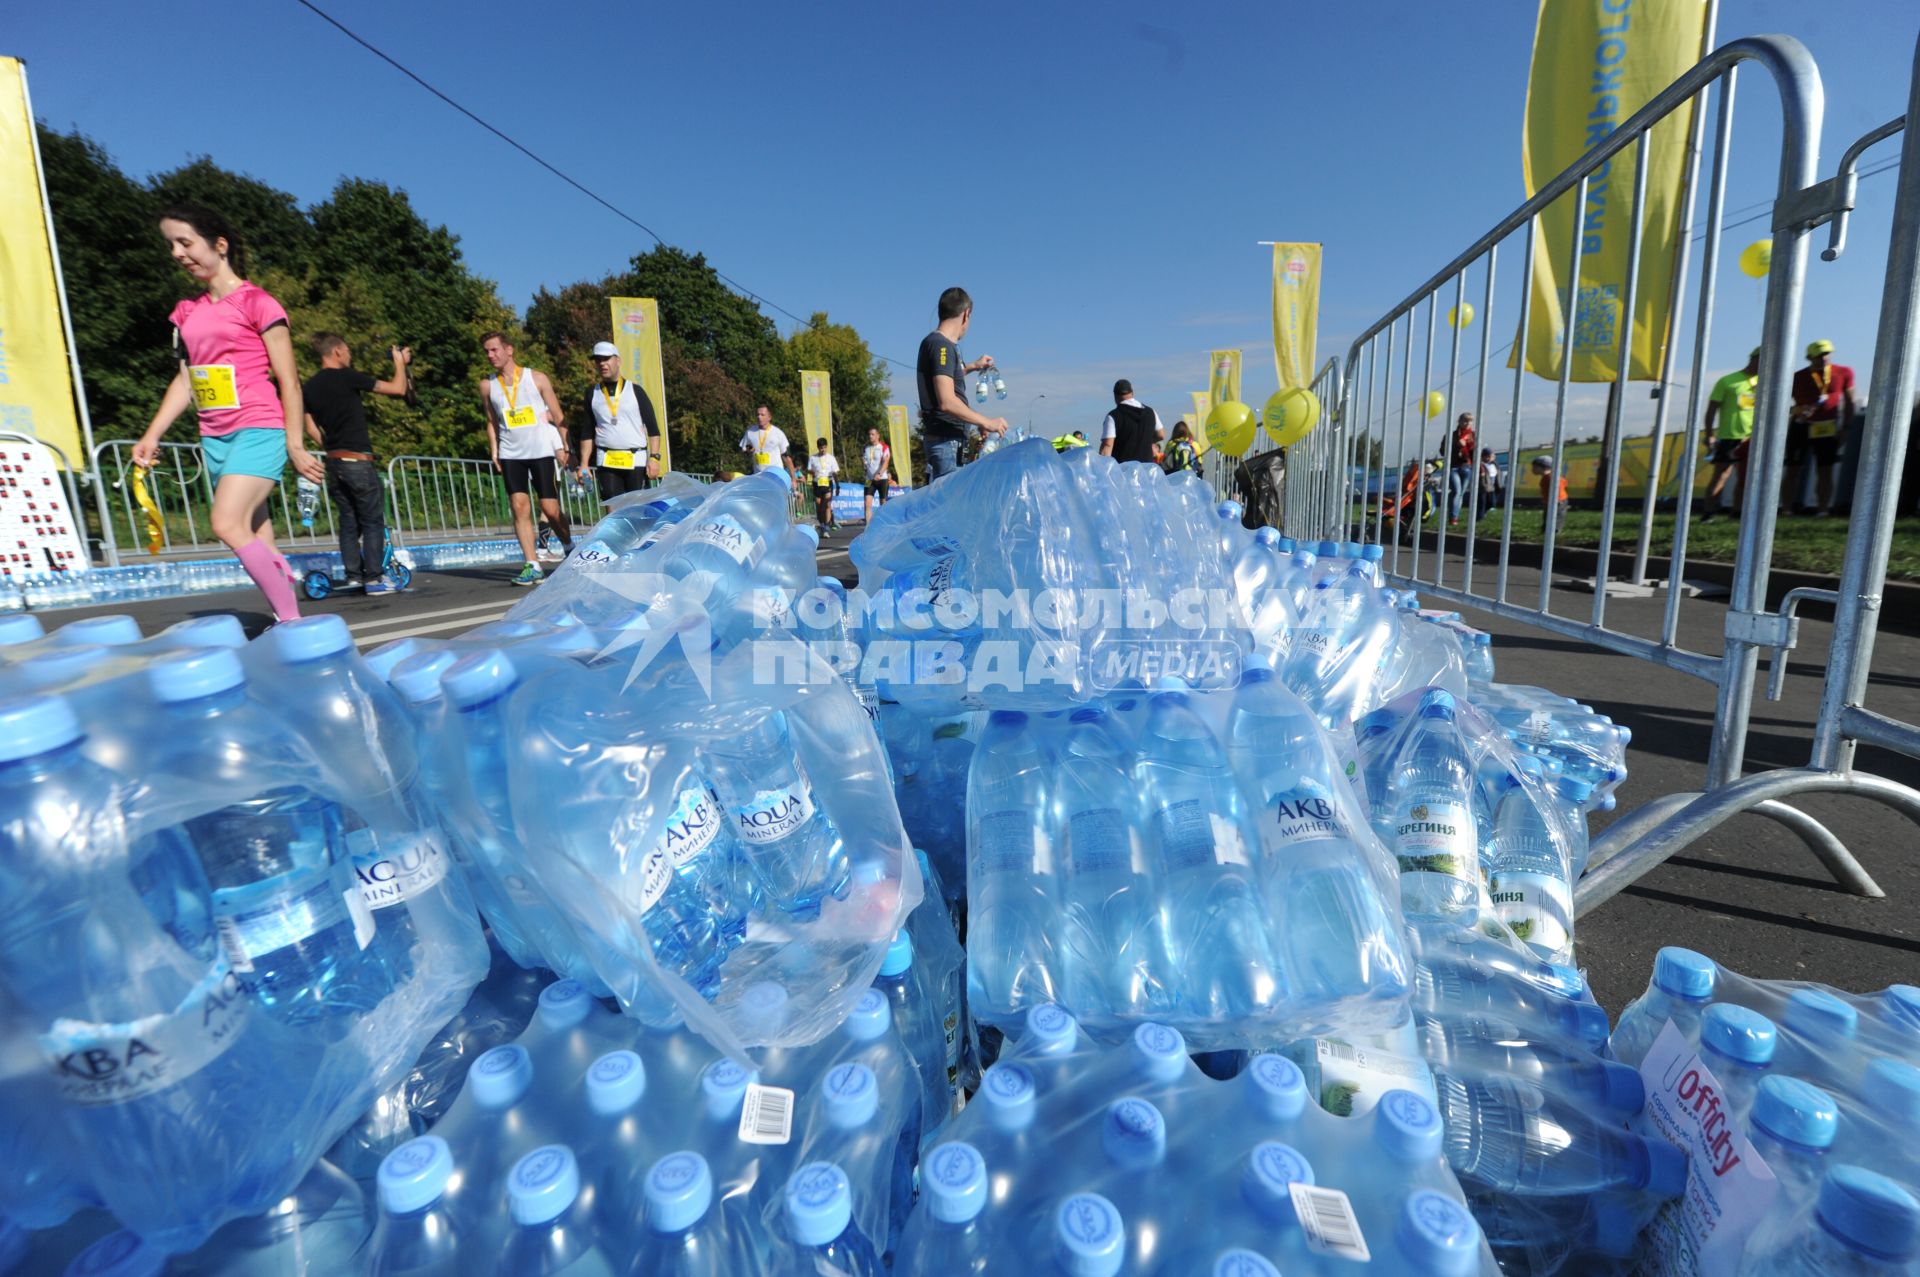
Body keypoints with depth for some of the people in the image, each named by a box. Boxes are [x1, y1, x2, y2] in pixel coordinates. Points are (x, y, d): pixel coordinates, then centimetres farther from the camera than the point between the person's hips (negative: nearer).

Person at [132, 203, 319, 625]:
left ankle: (291, 619, -15)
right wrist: (153, 434, 11)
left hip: (258, 431, -7)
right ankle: (288, 621, 10)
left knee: (227, 524, -21)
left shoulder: (256, 302, -3)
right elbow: (185, 378, 20)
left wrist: (295, 445, -9)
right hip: (214, 437, 7)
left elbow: (288, 381, -5)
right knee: (257, 541, 5)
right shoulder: (188, 312, 17)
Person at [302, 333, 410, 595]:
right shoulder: (347, 377, -9)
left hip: (333, 463, 7)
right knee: (372, 521, -1)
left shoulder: (309, 387, 10)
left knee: (348, 521, 12)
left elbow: (312, 430, 12)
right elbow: (398, 389, -6)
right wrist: (400, 362, 11)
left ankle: (353, 576, 11)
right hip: (358, 461, -7)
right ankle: (372, 579, -4)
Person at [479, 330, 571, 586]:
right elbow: (492, 422, 16)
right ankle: (533, 566, -7)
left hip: (542, 451, -2)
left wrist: (563, 446, -5)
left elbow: (558, 416, 3)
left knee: (550, 509, -3)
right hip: (510, 454, 2)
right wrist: (494, 452, 7)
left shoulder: (537, 379, 1)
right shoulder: (487, 385, 8)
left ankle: (570, 548, 23)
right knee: (520, 507, -8)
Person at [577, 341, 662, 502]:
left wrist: (654, 457, -8)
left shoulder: (635, 390, 4)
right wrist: (584, 464, 6)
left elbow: (653, 428, 3)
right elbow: (587, 432, 14)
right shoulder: (592, 393, 11)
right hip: (606, 462, 2)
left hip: (636, 460, -2)